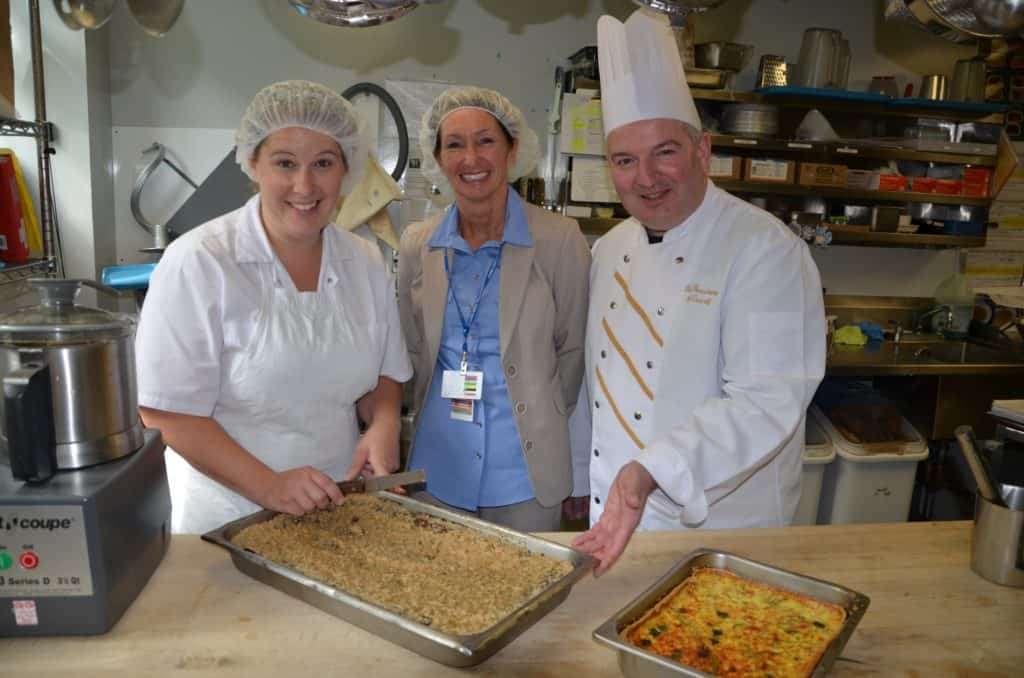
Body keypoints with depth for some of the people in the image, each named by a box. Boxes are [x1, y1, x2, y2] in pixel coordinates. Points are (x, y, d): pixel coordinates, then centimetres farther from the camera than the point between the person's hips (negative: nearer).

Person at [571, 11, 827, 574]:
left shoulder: (765, 252, -18)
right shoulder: (609, 251, 3)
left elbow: (766, 403, -27)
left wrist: (648, 471, -37)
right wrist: (582, 481, 11)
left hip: (720, 528, -5)